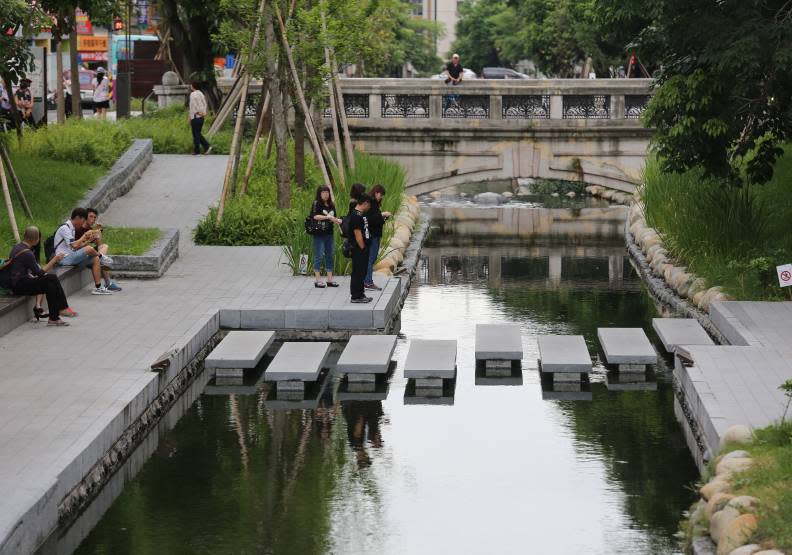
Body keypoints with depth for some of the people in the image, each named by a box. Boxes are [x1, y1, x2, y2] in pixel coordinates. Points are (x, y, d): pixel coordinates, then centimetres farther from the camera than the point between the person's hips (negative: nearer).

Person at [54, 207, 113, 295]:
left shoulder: (72, 228, 18)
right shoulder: (65, 228, -13)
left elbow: (76, 246, 13)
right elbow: (74, 246, -22)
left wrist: (89, 240, 2)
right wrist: (85, 236, -10)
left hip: (71, 257, 10)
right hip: (64, 258, -10)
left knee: (95, 259, -2)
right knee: (89, 249, -27)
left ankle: (98, 287, -6)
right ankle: (101, 256, 4)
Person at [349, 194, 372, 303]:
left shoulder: (361, 215, 14)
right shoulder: (356, 216, -19)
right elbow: (357, 234, -21)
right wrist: (362, 248, -19)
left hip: (363, 249, 11)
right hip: (359, 250, -11)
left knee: (362, 272, 16)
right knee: (358, 272, -5)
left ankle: (360, 294, 23)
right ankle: (356, 296, 0)